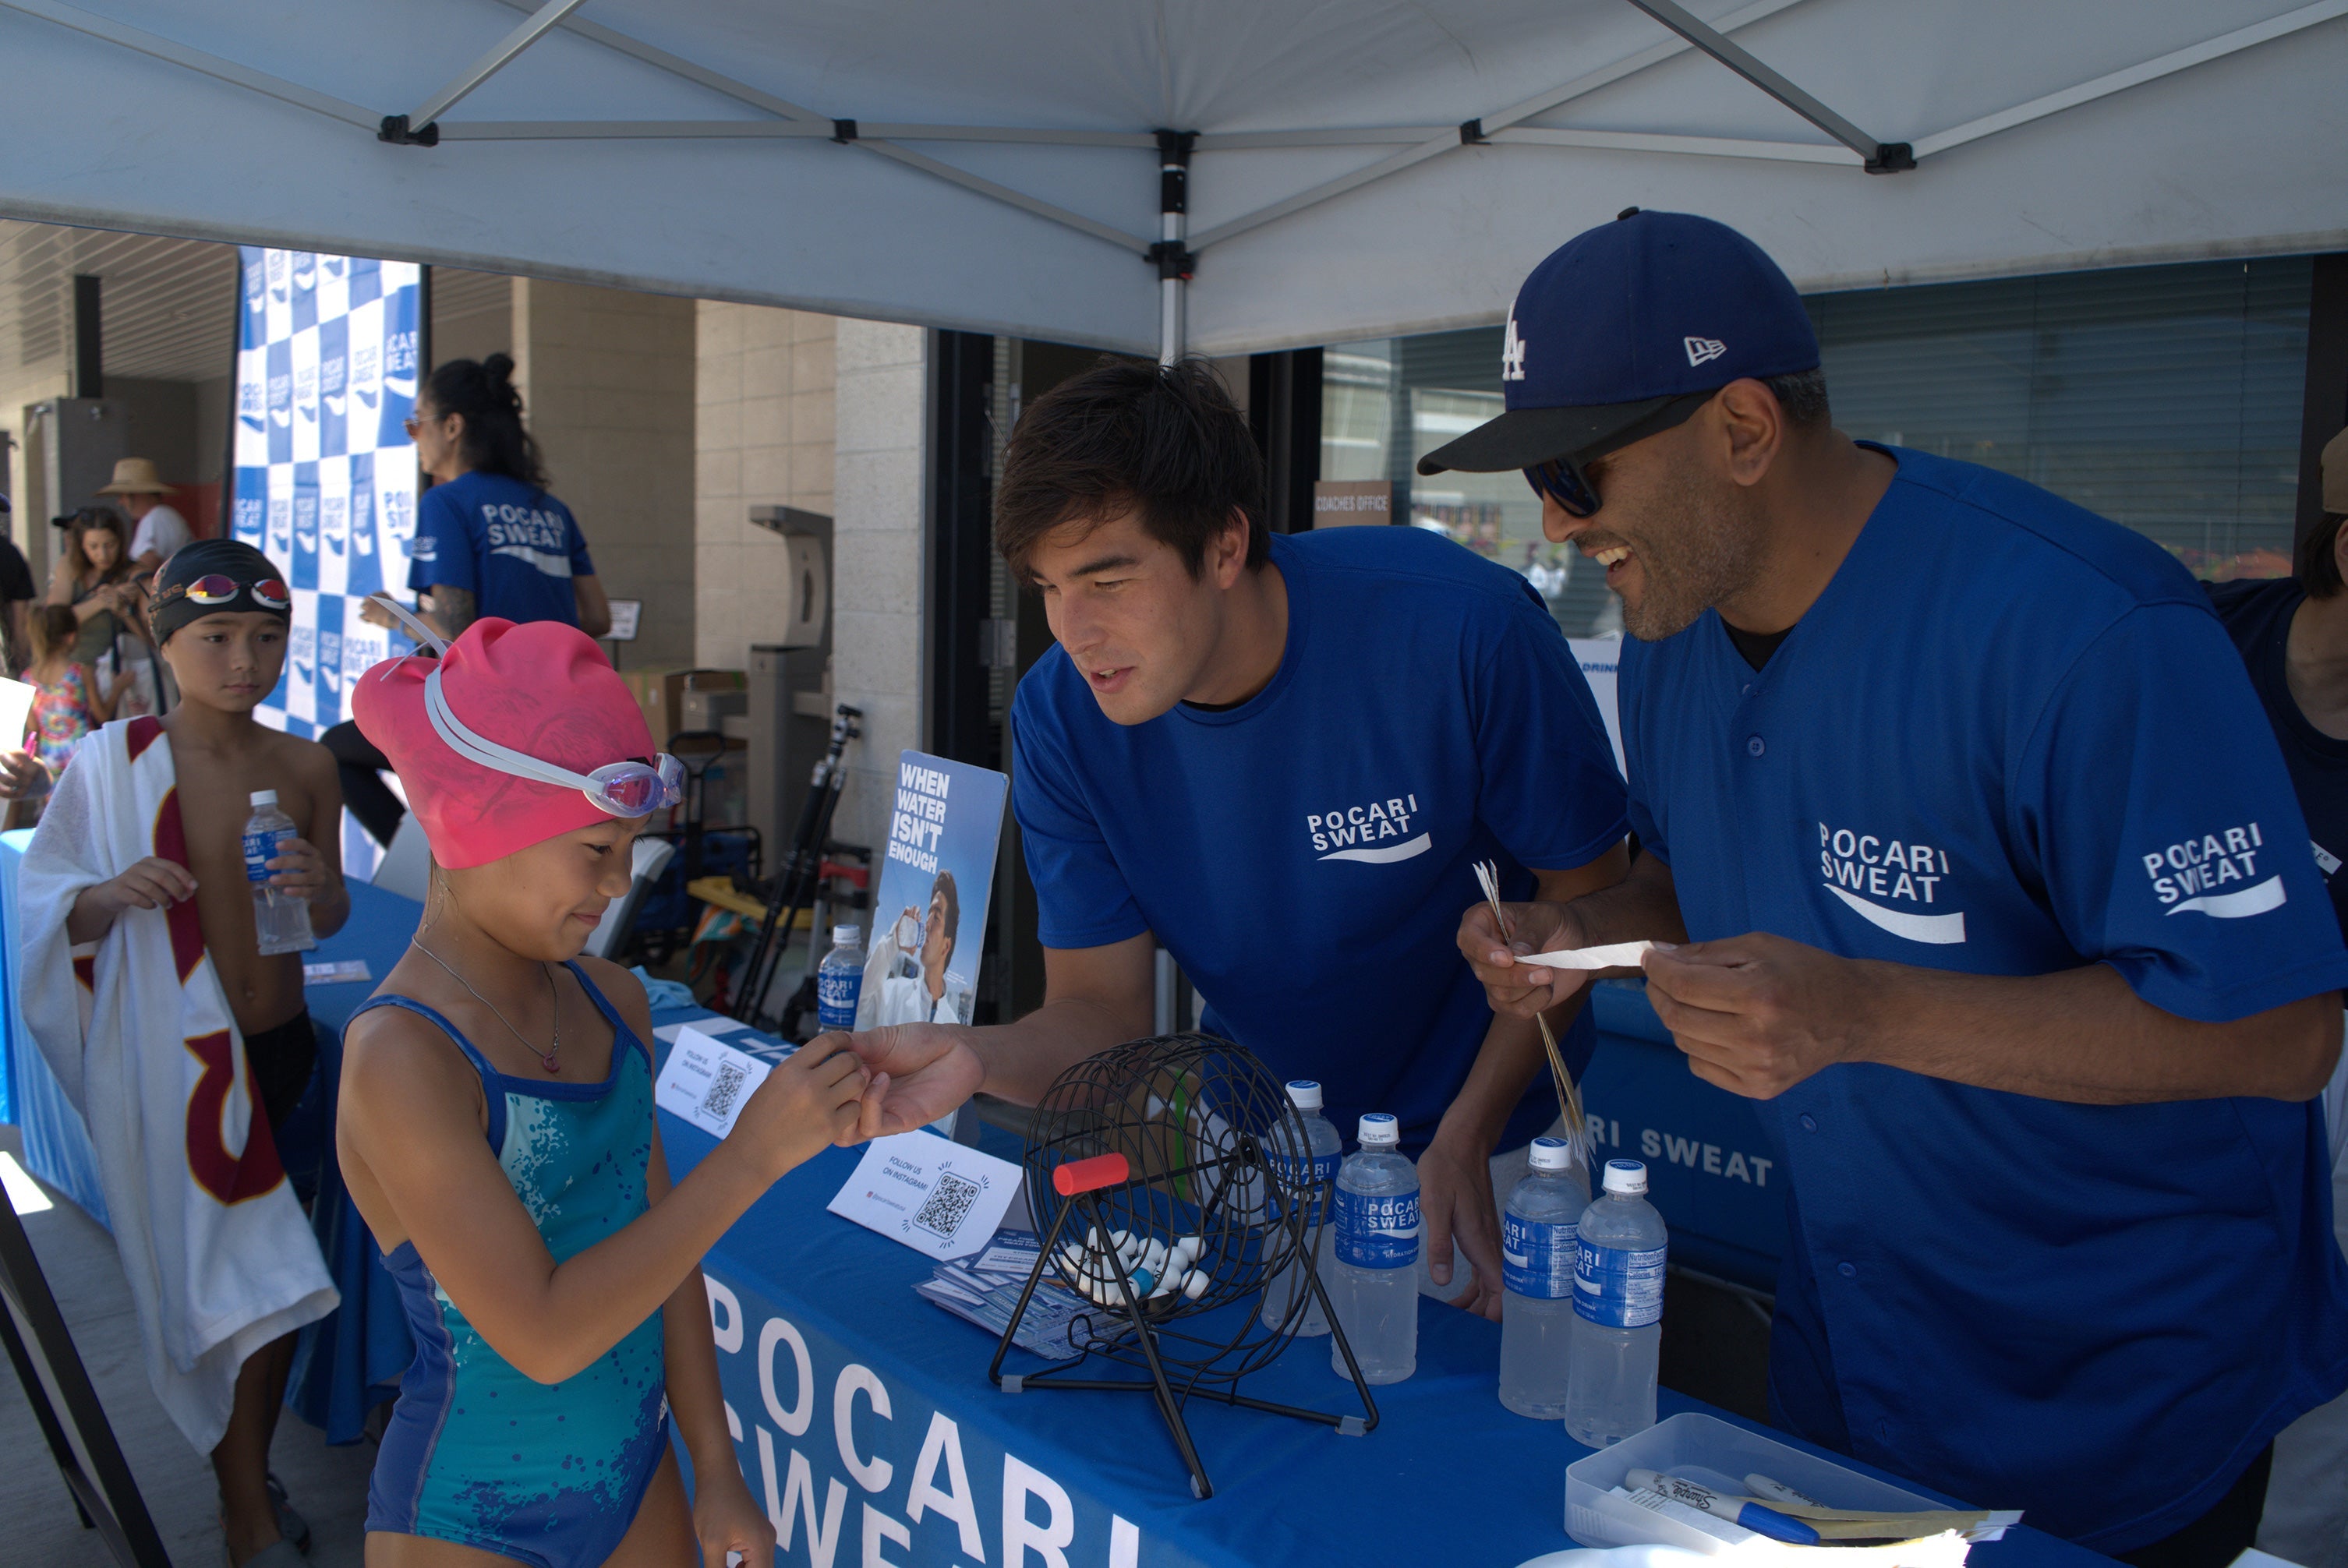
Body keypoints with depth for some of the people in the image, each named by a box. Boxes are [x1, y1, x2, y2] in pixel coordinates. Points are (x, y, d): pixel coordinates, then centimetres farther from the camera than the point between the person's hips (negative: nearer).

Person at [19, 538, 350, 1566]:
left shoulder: (307, 765, 1)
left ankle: (249, 1480, 36)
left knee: (270, 1281, 15)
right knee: (234, 1280, 0)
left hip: (280, 1047, 4)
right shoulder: (117, 759, -10)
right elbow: (44, 903, -5)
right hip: (172, 1057, -4)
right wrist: (114, 894, -25)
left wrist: (317, 890, -12)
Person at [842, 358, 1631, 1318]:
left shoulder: (1462, 627, -28)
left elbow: (1585, 890, -15)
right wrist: (976, 1058, -36)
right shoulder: (1060, 717, -17)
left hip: (1471, 1139, -2)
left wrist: (1465, 1138, -21)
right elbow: (1101, 1011, -14)